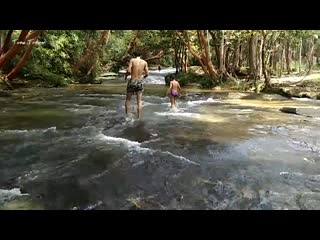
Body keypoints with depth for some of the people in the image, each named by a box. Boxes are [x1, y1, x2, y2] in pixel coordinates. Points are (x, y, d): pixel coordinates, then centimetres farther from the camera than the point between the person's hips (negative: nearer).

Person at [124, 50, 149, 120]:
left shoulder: (132, 60, -4)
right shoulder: (144, 62, 3)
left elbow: (129, 71, -14)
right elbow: (147, 74, 1)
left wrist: (125, 76, 6)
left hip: (132, 81, -2)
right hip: (140, 82, 2)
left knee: (128, 100, 12)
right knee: (139, 101, 8)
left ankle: (128, 115, -1)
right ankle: (139, 118, 7)